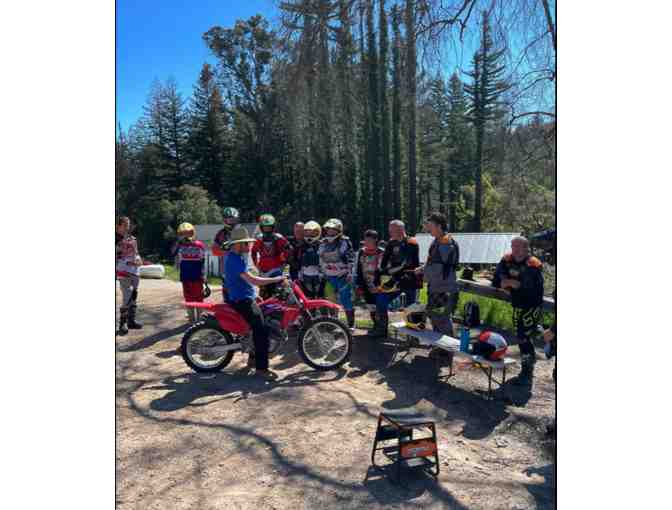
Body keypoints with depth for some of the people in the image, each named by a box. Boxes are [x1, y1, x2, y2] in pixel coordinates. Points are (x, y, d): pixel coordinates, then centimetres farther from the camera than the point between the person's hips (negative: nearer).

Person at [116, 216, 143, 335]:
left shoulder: (132, 238, 14)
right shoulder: (117, 240, -7)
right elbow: (117, 257, -14)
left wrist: (139, 259, 2)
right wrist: (129, 262, -22)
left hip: (135, 271, 7)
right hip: (123, 272, -7)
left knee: (134, 296, 12)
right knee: (127, 298, -12)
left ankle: (131, 321, 23)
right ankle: (122, 324, -2)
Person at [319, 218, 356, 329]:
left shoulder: (344, 242, -4)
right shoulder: (323, 243, 13)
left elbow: (351, 258, -7)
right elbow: (320, 260, 21)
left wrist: (350, 273, -13)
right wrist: (322, 273, 19)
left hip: (342, 276, -5)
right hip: (329, 277, 5)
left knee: (346, 300, -5)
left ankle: (351, 324, 6)